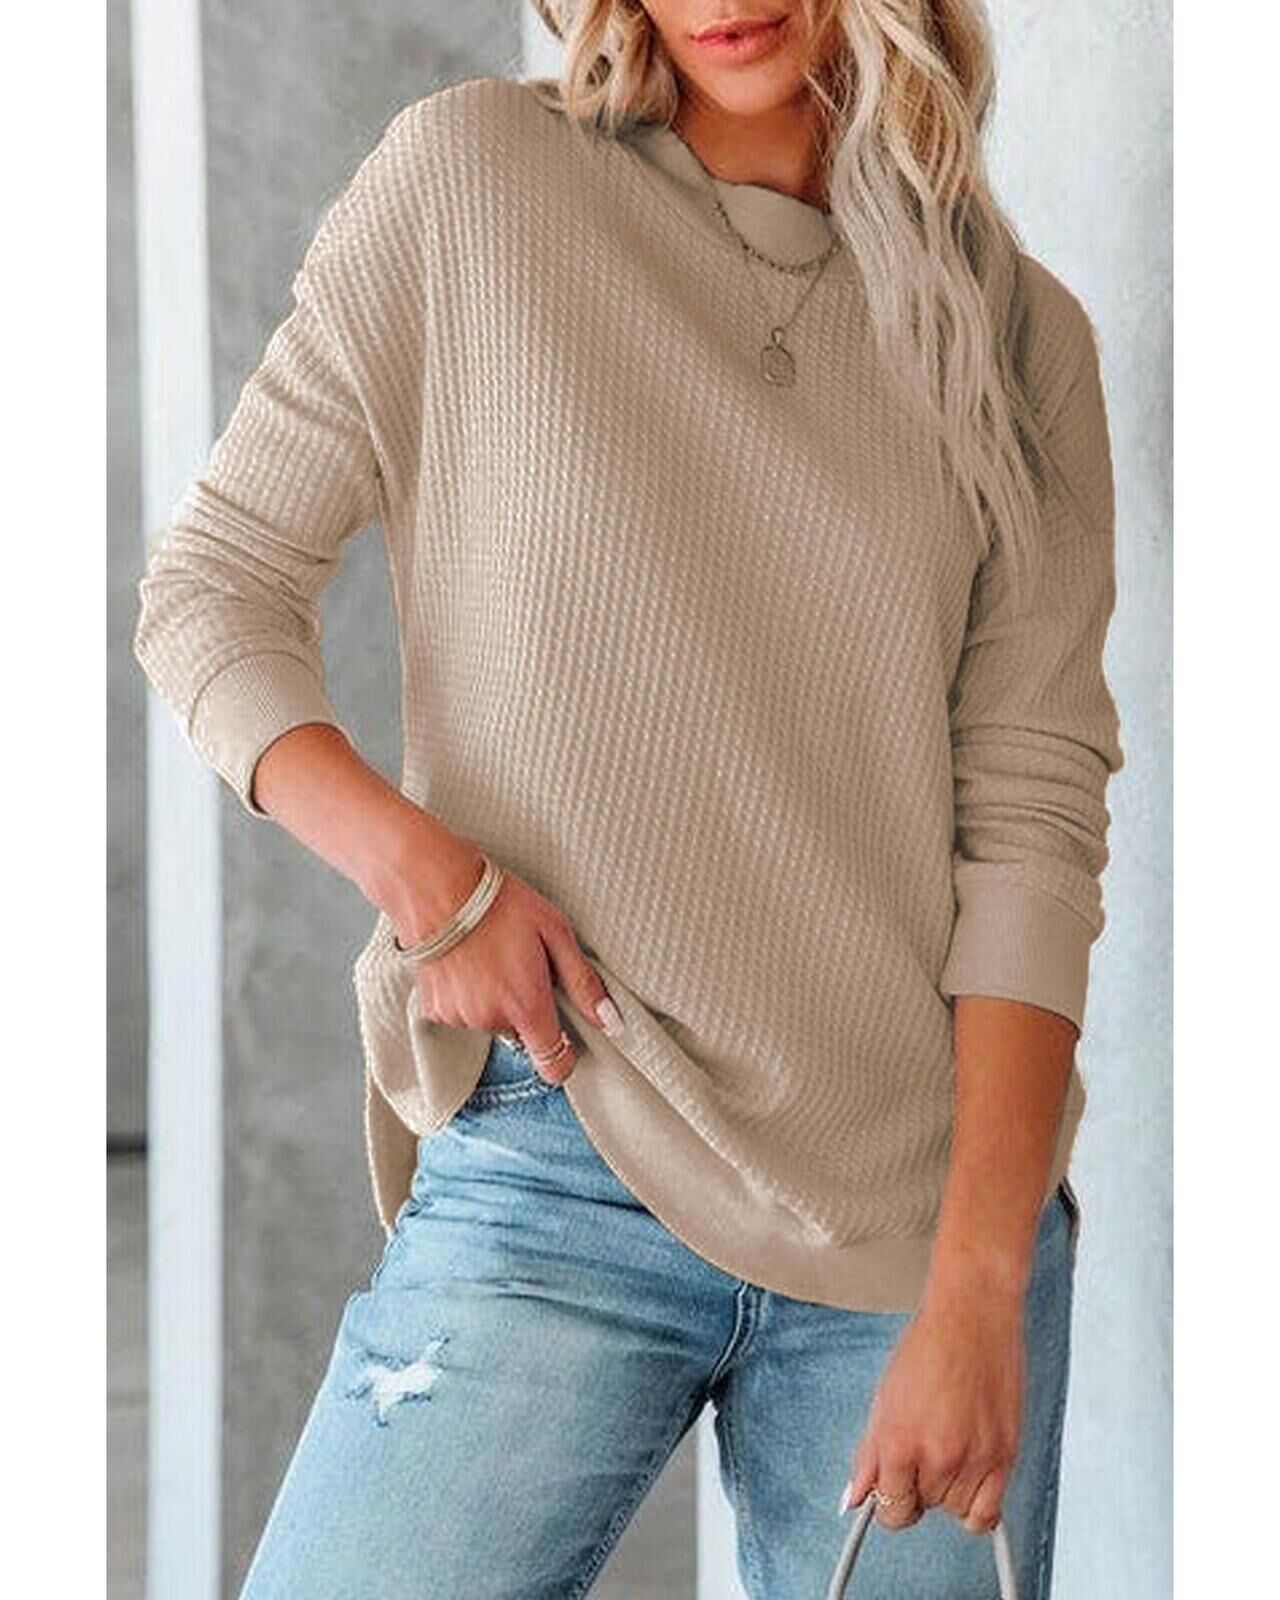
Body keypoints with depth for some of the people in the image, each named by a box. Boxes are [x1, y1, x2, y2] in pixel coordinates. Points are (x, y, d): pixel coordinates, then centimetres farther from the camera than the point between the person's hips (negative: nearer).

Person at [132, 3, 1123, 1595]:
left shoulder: (1021, 337, 6)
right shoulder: (469, 176, 3)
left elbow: (1031, 820, -1)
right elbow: (209, 584, 6)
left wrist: (976, 1287, -10)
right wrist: (419, 867, -11)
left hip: (931, 1189, 2)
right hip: (558, 1169, -1)